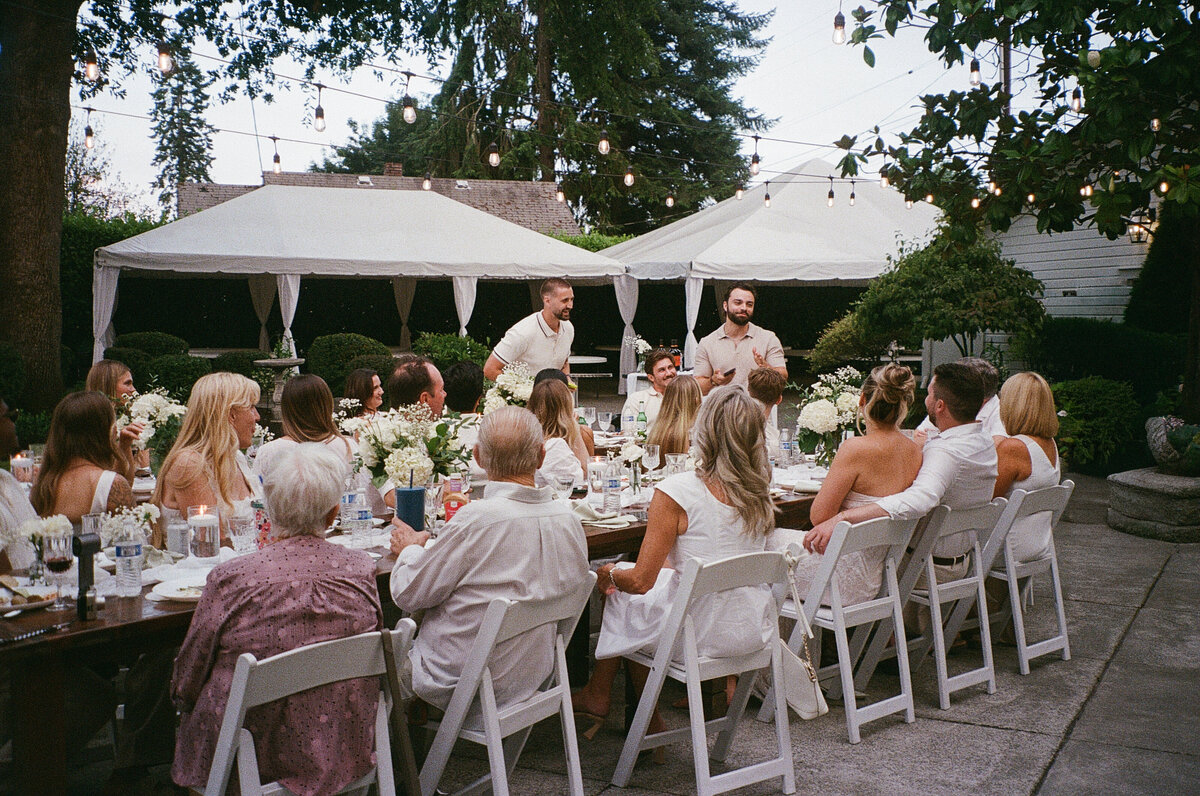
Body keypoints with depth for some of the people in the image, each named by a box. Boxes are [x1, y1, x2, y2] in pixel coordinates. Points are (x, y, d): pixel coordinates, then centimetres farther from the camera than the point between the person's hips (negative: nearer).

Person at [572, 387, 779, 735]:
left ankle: (598, 695, 37)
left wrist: (610, 574, 6)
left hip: (706, 637, -6)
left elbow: (641, 581, -16)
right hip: (757, 631, 6)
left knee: (620, 594, 18)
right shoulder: (761, 492, 0)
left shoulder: (676, 492, -19)